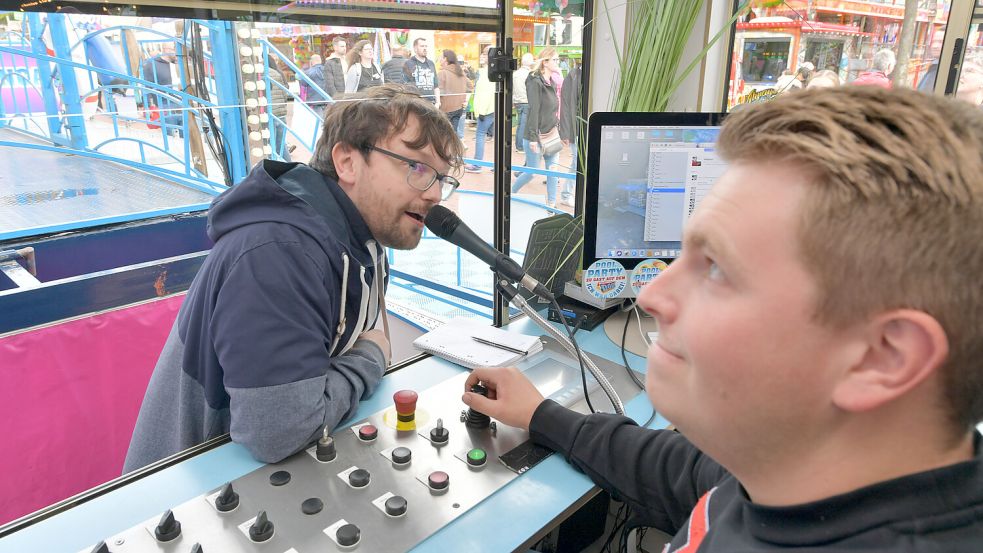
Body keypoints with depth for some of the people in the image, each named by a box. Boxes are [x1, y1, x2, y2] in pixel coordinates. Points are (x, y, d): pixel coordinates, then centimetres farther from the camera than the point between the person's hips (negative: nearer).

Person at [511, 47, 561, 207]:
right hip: (536, 135, -7)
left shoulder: (552, 82, 12)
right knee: (531, 172, 1)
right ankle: (510, 193, 25)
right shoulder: (535, 82, -13)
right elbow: (534, 110, -18)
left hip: (550, 134, 8)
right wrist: (533, 137, -21)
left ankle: (551, 203, 13)